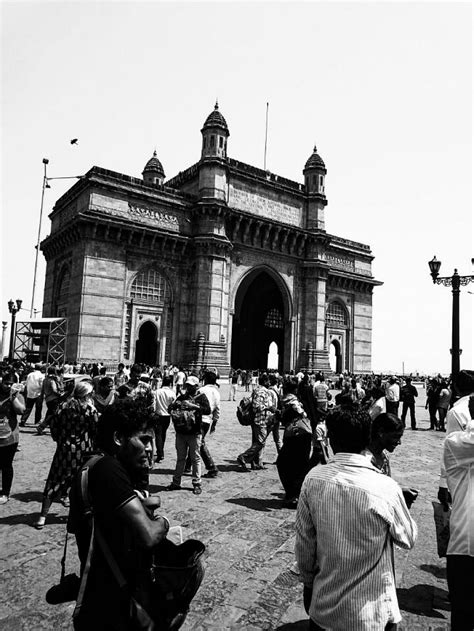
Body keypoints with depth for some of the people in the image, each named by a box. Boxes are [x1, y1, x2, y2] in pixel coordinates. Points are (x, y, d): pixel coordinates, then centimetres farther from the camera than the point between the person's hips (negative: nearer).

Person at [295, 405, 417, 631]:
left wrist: (308, 582, 10)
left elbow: (304, 542, -5)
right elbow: (408, 539, -5)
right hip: (369, 613, -2)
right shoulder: (386, 489, -23)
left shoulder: (313, 479, -16)